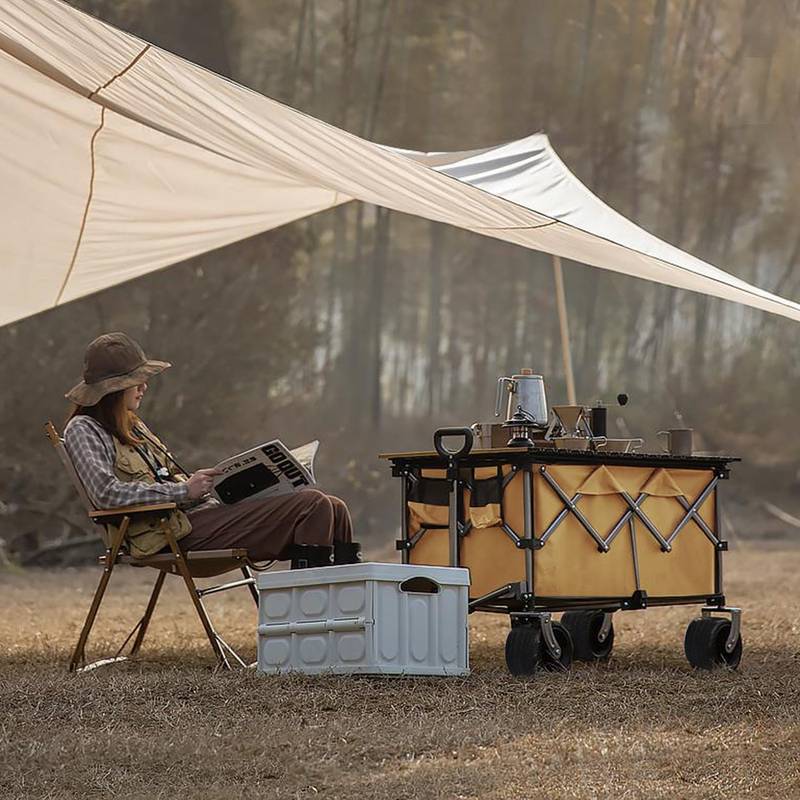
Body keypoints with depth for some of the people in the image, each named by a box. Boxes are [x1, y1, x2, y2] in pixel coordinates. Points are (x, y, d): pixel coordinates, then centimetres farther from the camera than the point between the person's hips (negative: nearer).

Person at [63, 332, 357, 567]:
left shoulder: (132, 425, 26)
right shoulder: (83, 430, -4)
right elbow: (105, 492, -20)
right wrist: (184, 490, -20)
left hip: (203, 510, 10)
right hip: (177, 532, -10)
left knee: (333, 510, -1)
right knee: (311, 505, -20)